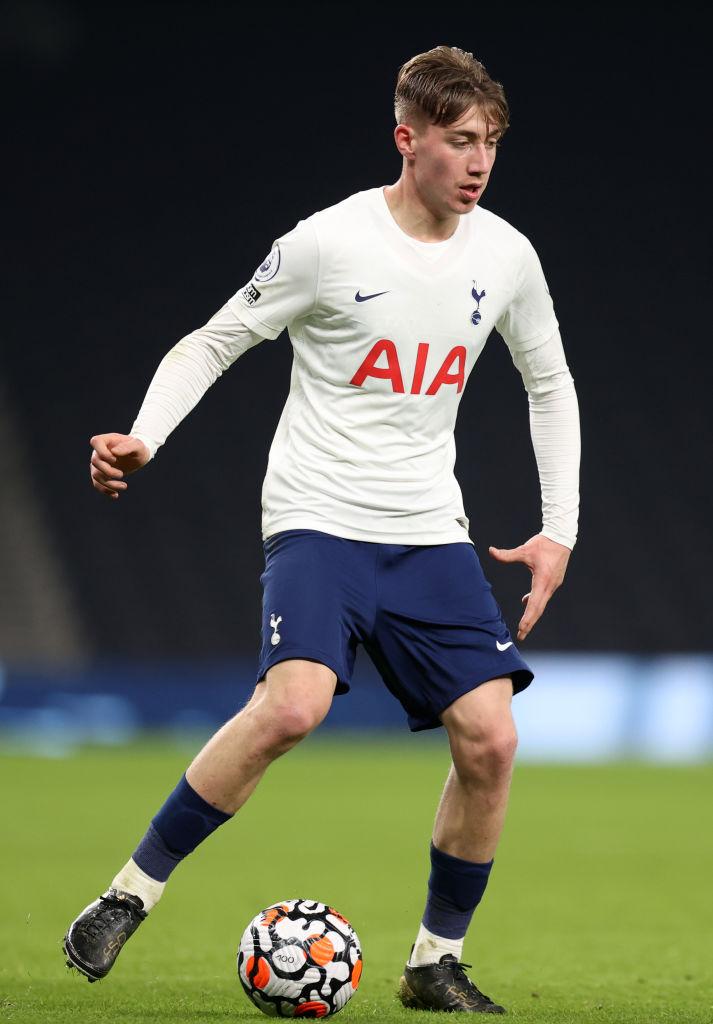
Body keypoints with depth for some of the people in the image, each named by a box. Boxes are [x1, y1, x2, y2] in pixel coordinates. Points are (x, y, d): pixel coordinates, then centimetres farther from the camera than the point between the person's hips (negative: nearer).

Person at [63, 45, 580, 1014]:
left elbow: (550, 388, 18)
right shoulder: (329, 243, -10)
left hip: (431, 533, 5)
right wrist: (142, 438, -17)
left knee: (490, 739, -9)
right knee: (293, 705, -28)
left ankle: (436, 961, 10)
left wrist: (559, 532, 11)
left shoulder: (505, 256, 3)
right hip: (318, 521, -5)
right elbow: (210, 343, -1)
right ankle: (132, 892, -13)